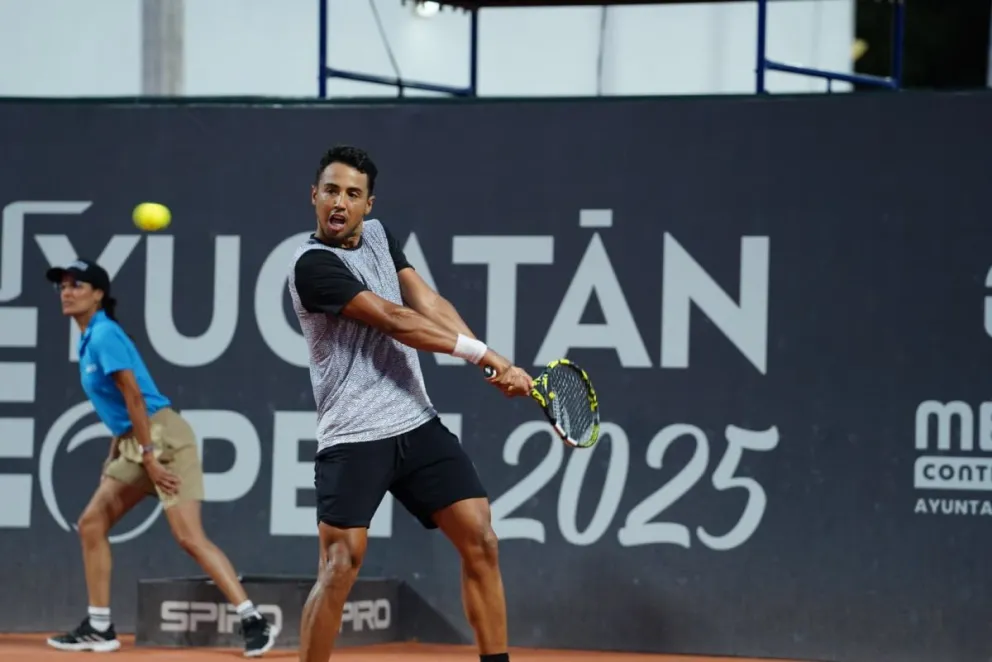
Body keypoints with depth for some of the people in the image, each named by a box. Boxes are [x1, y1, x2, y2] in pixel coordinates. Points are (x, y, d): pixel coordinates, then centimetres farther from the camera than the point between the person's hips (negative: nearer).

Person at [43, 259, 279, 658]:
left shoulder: (104, 335, -11)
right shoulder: (90, 340, 17)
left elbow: (134, 397, -18)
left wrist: (149, 456, -20)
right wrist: (114, 461, 21)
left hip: (162, 436, -10)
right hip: (133, 444, 10)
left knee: (189, 537, -17)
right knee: (91, 523, 10)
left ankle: (254, 622, -19)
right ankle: (99, 629, 14)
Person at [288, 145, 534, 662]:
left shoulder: (377, 234, 12)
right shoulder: (313, 264, -12)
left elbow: (428, 305, 3)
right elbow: (393, 321, -16)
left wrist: (492, 364, -10)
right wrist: (480, 350, -15)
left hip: (417, 425, 7)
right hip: (353, 437, -7)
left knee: (480, 542, 1)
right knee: (341, 563, -14)